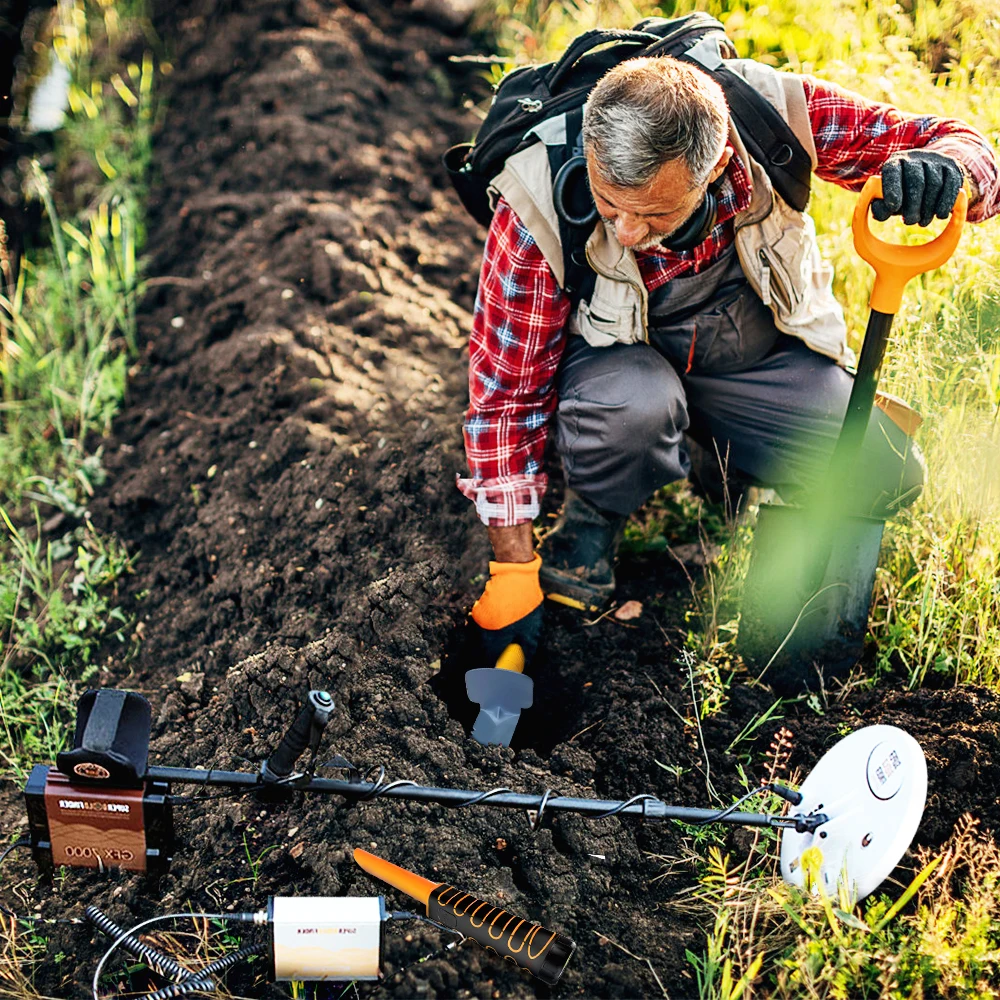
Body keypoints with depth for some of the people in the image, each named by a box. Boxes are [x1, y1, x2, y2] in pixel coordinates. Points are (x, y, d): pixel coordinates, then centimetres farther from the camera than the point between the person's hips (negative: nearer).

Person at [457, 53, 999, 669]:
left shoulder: (773, 111, -28)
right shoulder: (539, 205, -30)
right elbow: (506, 386, -22)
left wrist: (945, 168, -45)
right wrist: (514, 568, -21)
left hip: (762, 348, 3)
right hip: (618, 355, -2)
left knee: (885, 477, -14)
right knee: (634, 408, -38)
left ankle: (720, 449, 15)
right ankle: (593, 517, -2)